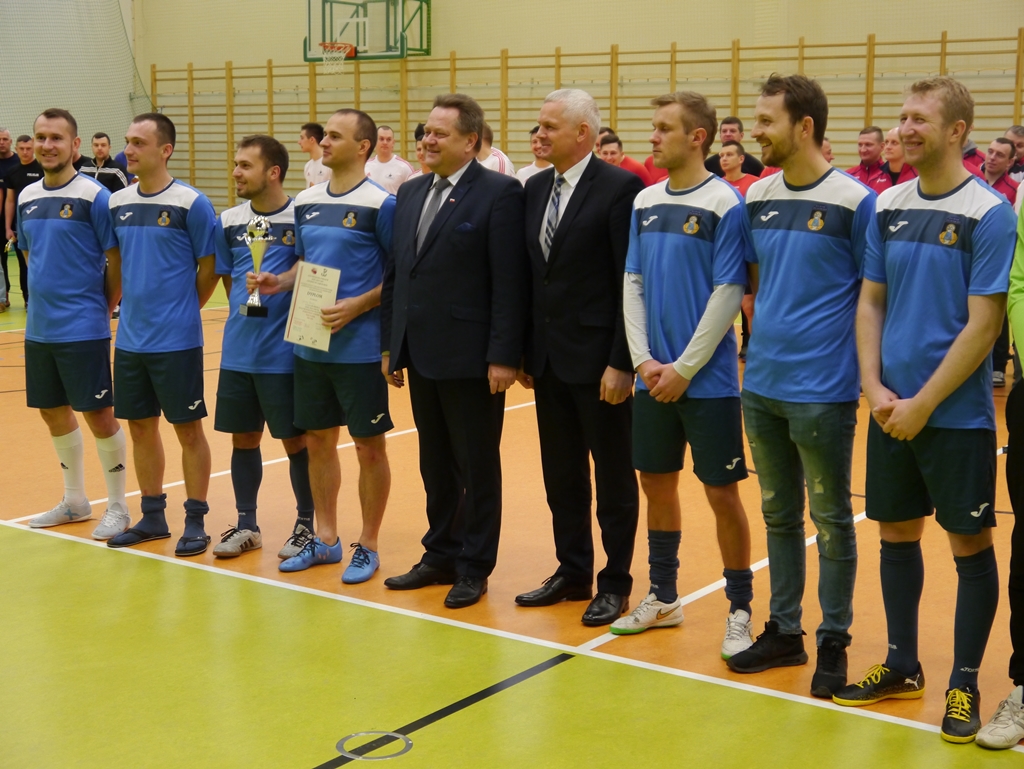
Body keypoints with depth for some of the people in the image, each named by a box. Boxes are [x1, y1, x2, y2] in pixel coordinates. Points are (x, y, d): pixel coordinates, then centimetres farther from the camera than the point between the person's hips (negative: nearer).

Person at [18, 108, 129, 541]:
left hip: (83, 329, -7)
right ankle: (75, 502, 28)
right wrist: (47, 294, 12)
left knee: (98, 415, -1)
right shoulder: (27, 197, 9)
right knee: (54, 412, 14)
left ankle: (117, 506, 12)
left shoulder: (94, 196, -10)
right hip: (39, 328, 7)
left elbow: (117, 260, -9)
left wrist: (106, 307, -4)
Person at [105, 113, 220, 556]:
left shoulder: (191, 204, -10)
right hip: (130, 337, 6)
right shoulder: (117, 203, 7)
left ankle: (195, 521, 13)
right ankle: (152, 516, 25)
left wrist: (182, 310, 2)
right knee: (140, 426, 12)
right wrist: (127, 305, 10)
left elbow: (210, 266, -4)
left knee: (188, 427, 2)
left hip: (176, 338, -6)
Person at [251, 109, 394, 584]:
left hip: (360, 346, -6)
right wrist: (278, 282, 1)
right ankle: (325, 539, 27)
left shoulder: (381, 204, -9)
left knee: (369, 445, 3)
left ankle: (367, 546, 16)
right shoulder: (306, 202, 10)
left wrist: (358, 305, -19)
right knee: (317, 440, 13)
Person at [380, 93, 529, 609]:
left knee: (477, 467, 6)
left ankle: (474, 566, 17)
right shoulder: (411, 194, 12)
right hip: (422, 356, 7)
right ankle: (441, 555, 29)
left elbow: (509, 281, -14)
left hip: (471, 358, -7)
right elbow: (395, 274, 15)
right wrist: (390, 345, 11)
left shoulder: (499, 193, -10)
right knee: (435, 465, 16)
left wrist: (503, 356, -18)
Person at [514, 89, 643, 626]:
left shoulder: (621, 188, -12)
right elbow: (531, 274, 13)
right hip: (549, 359, 7)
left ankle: (615, 582, 19)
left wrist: (621, 362, -17)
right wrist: (523, 351, 10)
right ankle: (572, 572, 28)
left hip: (598, 359, -7)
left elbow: (632, 283, -15)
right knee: (561, 475, 15)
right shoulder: (536, 189, 9)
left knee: (613, 478, 7)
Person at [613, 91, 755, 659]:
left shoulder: (725, 203, -10)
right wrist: (643, 361, -3)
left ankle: (739, 610, 15)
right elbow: (632, 284, 8)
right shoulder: (645, 202, 7)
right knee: (657, 483, 13)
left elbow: (728, 294, -13)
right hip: (653, 378, 6)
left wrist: (684, 368, -13)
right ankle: (663, 597, 28)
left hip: (707, 379, -5)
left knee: (722, 491, 0)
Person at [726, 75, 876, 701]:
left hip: (823, 390, -5)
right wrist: (763, 335, 8)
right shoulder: (757, 197, 7)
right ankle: (784, 631, 26)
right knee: (779, 514, 14)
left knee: (830, 519, 5)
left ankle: (834, 641, 18)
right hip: (762, 385, 6)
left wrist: (871, 379, -9)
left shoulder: (853, 200, -9)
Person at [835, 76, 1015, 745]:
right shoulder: (888, 207, 6)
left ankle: (965, 683, 18)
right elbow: (870, 302, 9)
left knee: (970, 544, 4)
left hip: (957, 414, -5)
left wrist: (923, 404, -15)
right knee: (896, 533, 13)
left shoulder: (989, 213, -10)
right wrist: (874, 388, -4)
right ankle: (903, 666, 28)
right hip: (892, 409, 5)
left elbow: (984, 323, -13)